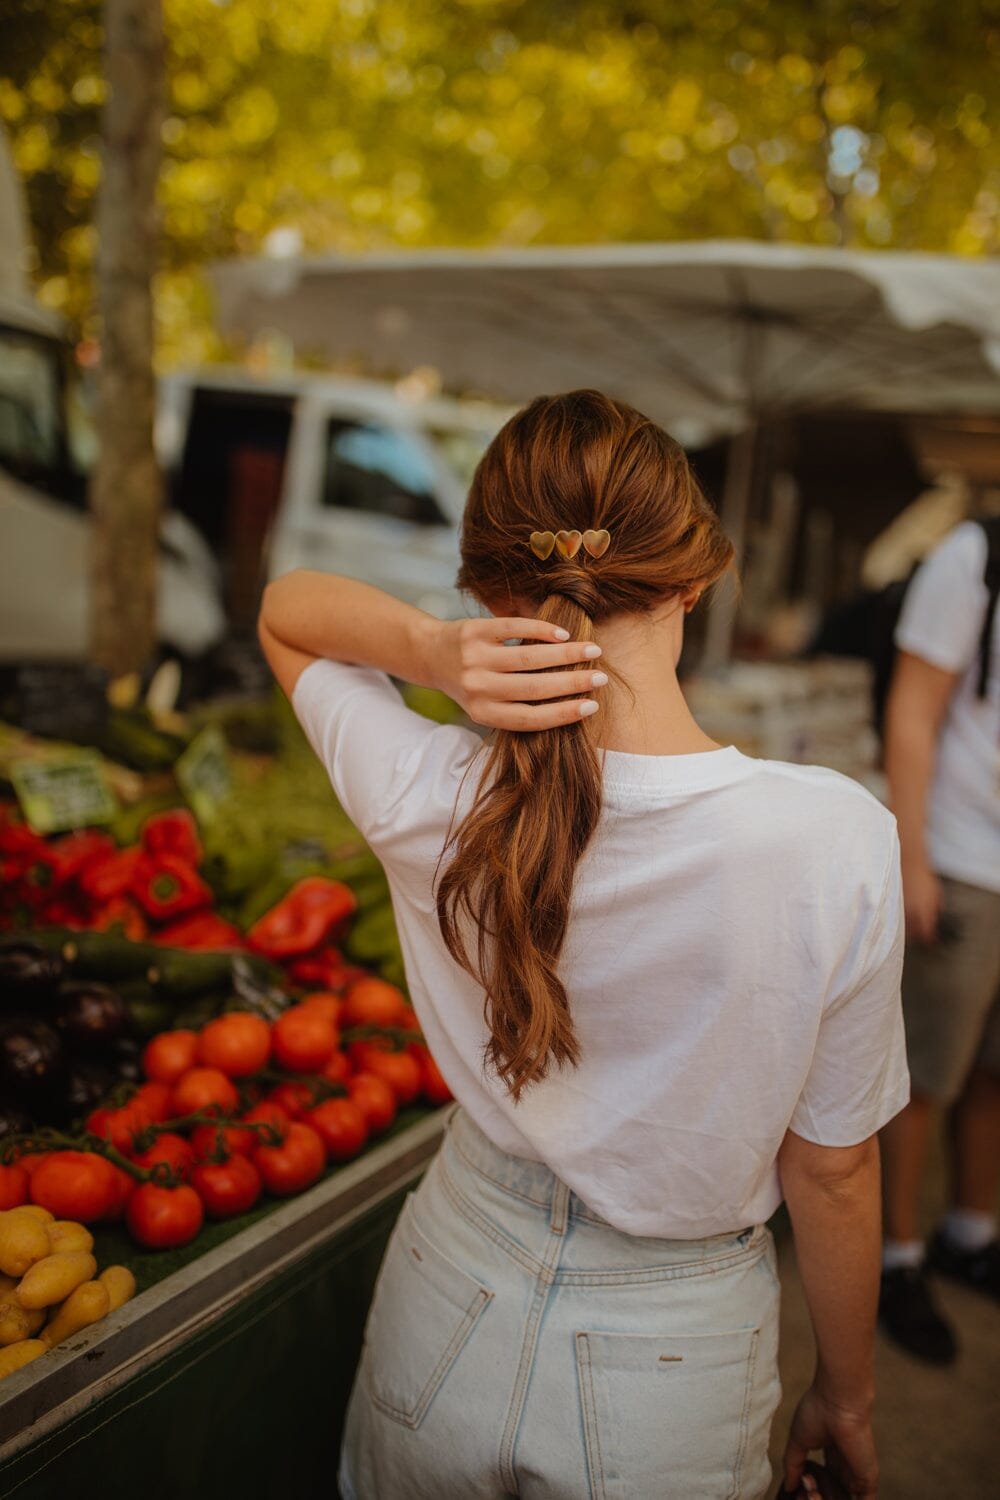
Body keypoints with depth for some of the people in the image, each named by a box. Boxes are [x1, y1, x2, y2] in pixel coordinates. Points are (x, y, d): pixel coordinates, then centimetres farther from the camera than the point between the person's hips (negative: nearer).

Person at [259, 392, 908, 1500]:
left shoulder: (425, 798, -22)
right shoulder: (839, 842, -26)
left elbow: (283, 608, -1)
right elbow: (831, 1170, -12)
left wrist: (429, 648, -23)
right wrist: (845, 1396, 6)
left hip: (450, 1310, 2)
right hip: (676, 1361, -1)